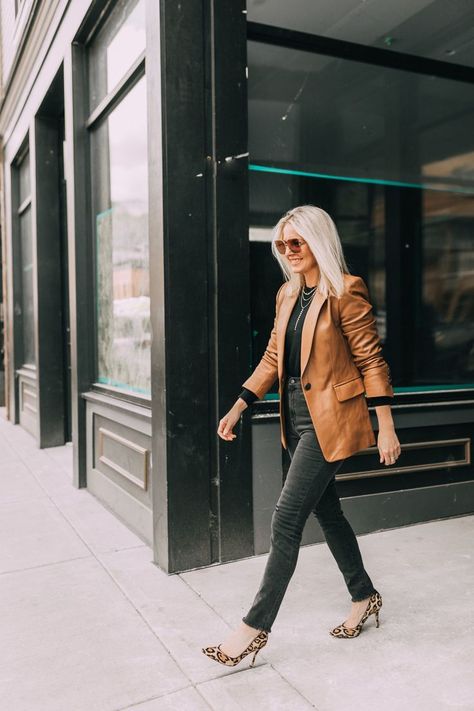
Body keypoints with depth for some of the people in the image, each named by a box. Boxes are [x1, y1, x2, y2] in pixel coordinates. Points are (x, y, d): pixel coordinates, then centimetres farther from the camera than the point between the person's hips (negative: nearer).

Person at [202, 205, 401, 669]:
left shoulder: (345, 292, -12)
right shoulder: (287, 295, 10)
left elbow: (371, 361, -11)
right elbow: (272, 359, 12)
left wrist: (386, 429, -11)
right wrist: (237, 408, 7)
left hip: (330, 421, -8)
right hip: (298, 420, 8)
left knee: (286, 521, -7)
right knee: (326, 511, 17)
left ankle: (255, 627, 6)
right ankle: (364, 597, 37)